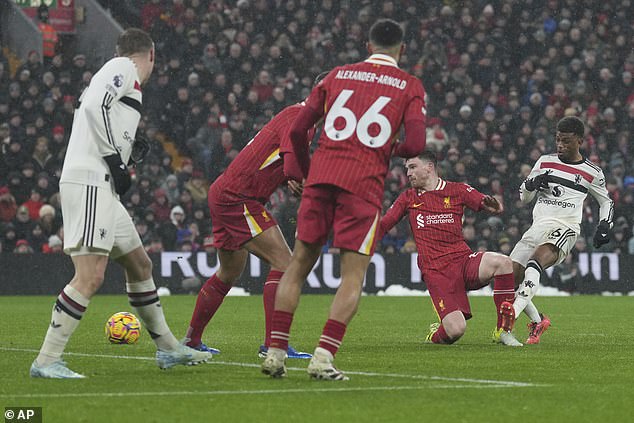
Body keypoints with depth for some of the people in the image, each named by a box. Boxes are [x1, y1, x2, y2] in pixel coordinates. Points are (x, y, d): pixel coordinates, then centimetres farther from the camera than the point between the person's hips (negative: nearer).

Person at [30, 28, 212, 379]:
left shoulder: (115, 73, 25)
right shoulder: (124, 68, -1)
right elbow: (94, 105, -18)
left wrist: (127, 153, 14)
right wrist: (116, 159, -15)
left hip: (101, 188, 10)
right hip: (90, 183, -10)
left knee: (140, 265, 19)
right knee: (90, 277, -17)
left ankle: (167, 349, 30)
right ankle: (47, 361, -17)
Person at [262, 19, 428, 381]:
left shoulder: (338, 75, 15)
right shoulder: (410, 86, 7)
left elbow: (298, 130, 12)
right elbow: (416, 144, -5)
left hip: (321, 175, 3)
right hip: (365, 183, -3)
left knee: (299, 265, 12)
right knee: (354, 276, 1)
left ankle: (275, 351, 8)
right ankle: (324, 357, -12)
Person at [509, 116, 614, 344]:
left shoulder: (592, 173, 9)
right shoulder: (545, 162, 17)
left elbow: (606, 202, 24)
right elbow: (524, 197, 21)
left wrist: (604, 227, 6)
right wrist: (532, 184, -2)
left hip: (564, 228, -5)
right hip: (537, 227, 5)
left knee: (535, 263, -35)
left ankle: (511, 316, -49)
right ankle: (537, 321, 17)